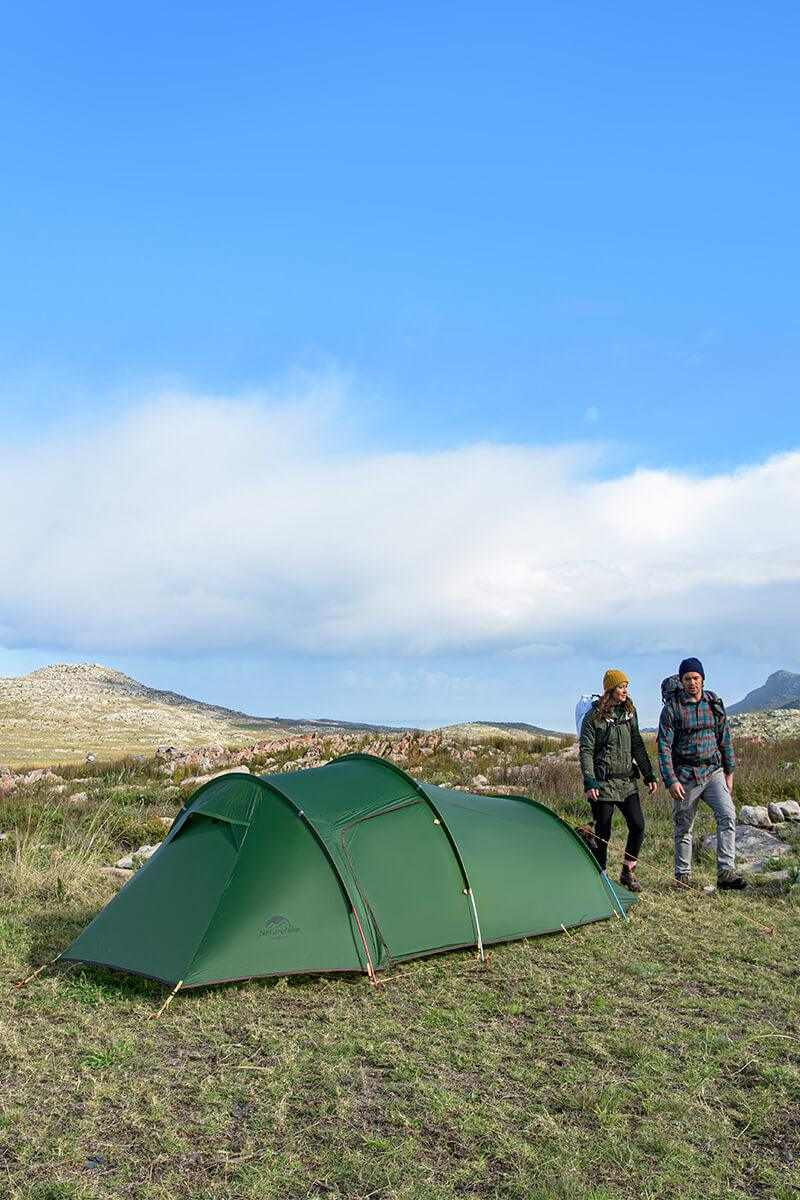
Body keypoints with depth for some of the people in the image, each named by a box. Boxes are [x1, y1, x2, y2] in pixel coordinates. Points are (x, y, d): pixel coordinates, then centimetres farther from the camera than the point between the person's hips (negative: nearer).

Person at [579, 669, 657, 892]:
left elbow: (637, 746, 15)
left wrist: (649, 775, 11)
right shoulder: (594, 716, -8)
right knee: (602, 832, 0)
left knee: (637, 825, -2)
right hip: (603, 782, -5)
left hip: (627, 781, 5)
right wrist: (589, 782, -19)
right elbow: (586, 751, -10)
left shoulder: (629, 712, 9)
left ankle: (627, 873, 15)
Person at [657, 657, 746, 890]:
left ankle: (726, 872, -13)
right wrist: (670, 781, -14)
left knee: (727, 815, -15)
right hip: (685, 776, -3)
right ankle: (683, 875, 20)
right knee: (684, 827, 6)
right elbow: (664, 747, -9)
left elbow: (725, 739, 14)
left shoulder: (714, 704, 5)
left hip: (713, 772, 3)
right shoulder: (672, 708, -8)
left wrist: (729, 772, 13)